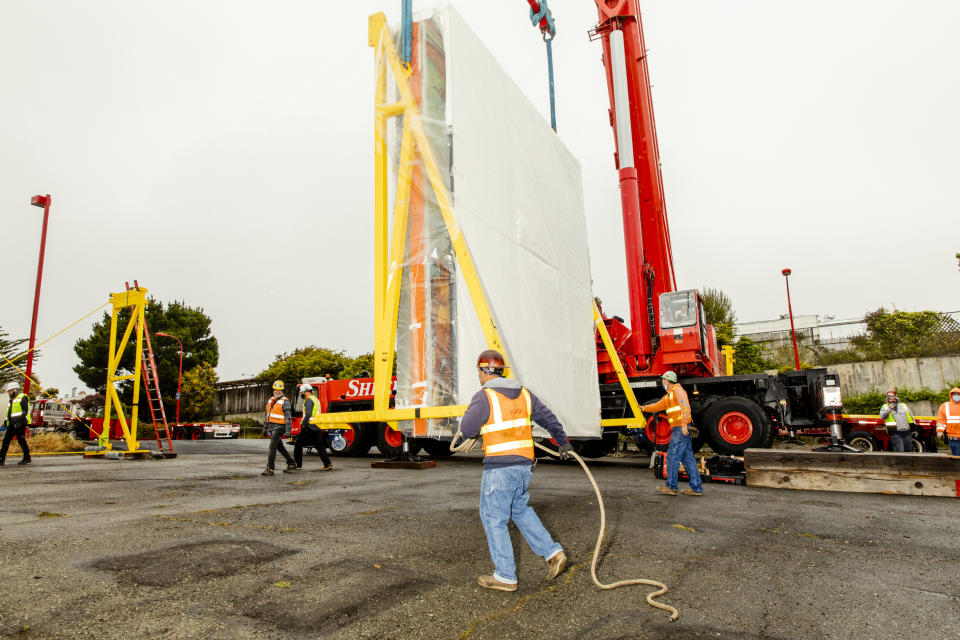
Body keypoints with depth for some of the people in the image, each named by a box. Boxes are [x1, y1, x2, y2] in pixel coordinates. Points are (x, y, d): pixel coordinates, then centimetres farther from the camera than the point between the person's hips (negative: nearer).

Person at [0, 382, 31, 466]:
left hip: (20, 424, -9)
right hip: (12, 424, 9)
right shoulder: (12, 400, 22)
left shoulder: (22, 397, -5)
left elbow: (25, 411, -13)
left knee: (21, 440, -5)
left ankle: (27, 458, 2)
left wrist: (19, 421, -20)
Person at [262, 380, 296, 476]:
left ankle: (270, 469, -10)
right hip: (271, 427, 8)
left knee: (272, 447, -13)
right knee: (280, 447, 15)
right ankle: (291, 464, 25)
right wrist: (265, 426, 22)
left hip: (279, 427, -8)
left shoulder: (284, 401, -10)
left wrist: (288, 429, -20)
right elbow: (267, 414, 22)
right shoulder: (271, 400, 14)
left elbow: (288, 417, -15)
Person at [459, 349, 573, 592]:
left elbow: (467, 430, -9)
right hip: (524, 464, 7)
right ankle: (552, 553, 20)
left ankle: (505, 576, 13)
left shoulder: (484, 397, -13)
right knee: (520, 509, 25)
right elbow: (549, 418, 16)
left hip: (499, 467, -7)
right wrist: (563, 442, 31)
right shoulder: (524, 394, 8)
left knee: (494, 519, 6)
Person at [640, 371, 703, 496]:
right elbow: (658, 405, 29)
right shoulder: (669, 395, 23)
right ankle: (696, 488, 10)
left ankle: (671, 487, -1)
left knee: (673, 457, -6)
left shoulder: (677, 390, -7)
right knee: (687, 458, 8)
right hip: (678, 429, 10)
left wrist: (684, 425, -23)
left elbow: (685, 406, -17)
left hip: (681, 429, -10)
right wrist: (644, 408, 22)